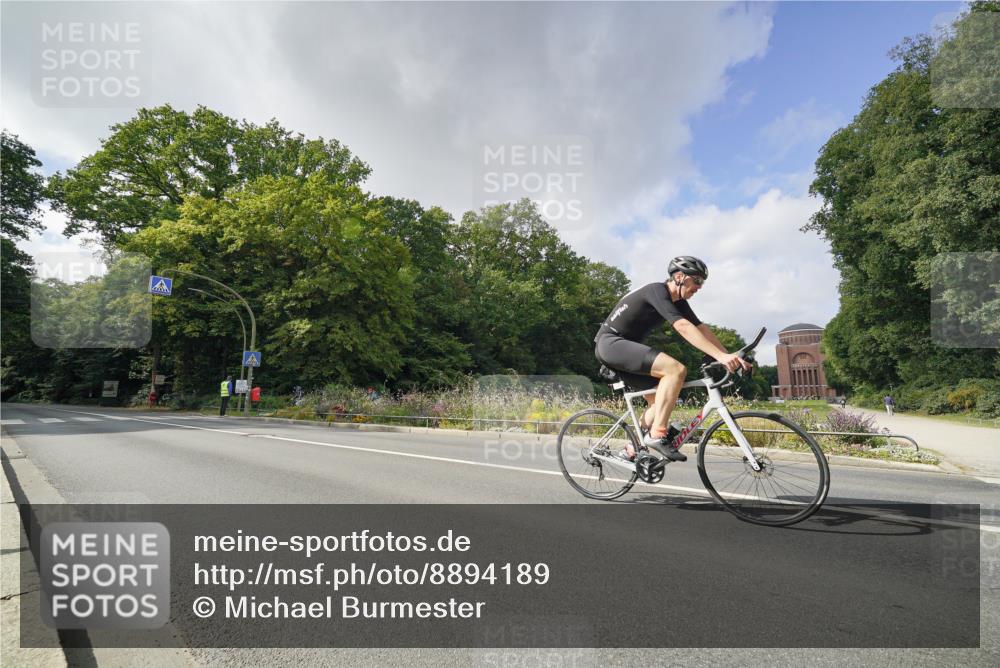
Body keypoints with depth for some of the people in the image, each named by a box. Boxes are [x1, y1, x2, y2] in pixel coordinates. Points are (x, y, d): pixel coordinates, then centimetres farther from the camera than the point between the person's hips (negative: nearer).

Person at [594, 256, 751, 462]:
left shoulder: (679, 302, 10)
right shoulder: (657, 291, -19)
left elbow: (702, 329, 4)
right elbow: (683, 327, -31)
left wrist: (731, 357, -6)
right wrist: (720, 356, -37)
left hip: (624, 347, 10)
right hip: (611, 342, -10)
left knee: (660, 400, 8)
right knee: (676, 369, -25)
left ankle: (633, 449, 17)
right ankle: (657, 435, -22)